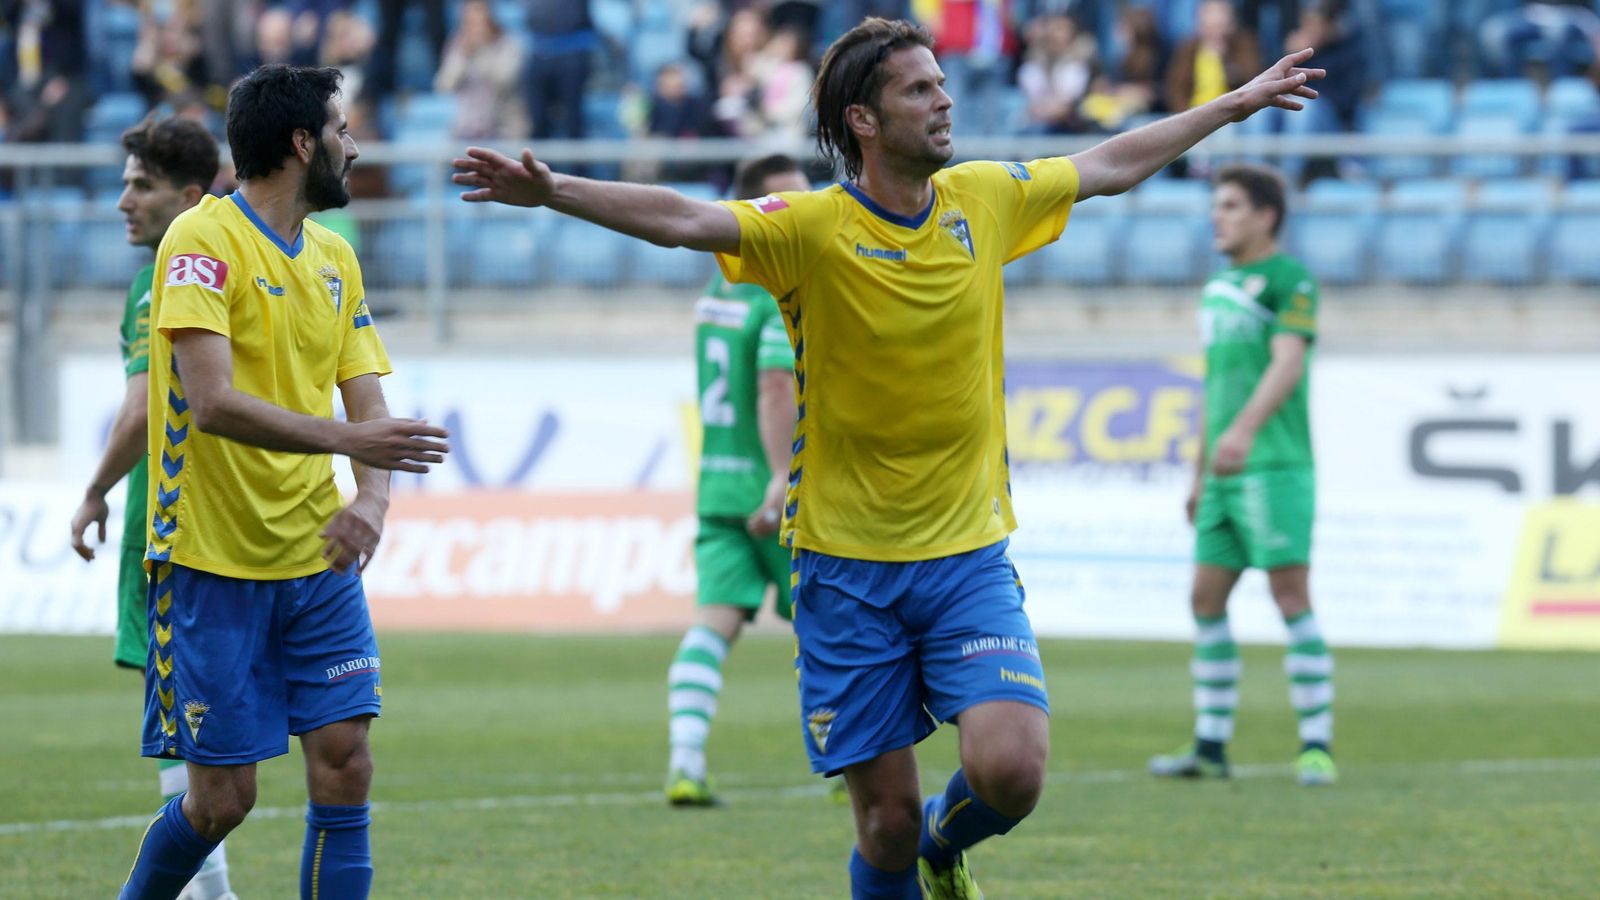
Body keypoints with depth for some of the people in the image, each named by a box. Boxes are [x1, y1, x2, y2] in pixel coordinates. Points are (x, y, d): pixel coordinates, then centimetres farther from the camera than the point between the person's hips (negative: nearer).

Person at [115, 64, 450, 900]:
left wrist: (371, 497, -14)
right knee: (221, 798, -2)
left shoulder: (334, 256, 12)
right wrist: (343, 437, -32)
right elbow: (211, 402, -23)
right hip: (212, 566, -6)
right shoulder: (203, 240, -11)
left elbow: (367, 406, 8)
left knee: (344, 762, -4)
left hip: (316, 559, 6)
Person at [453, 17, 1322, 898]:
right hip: (848, 568, -3)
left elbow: (1112, 165, 18)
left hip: (969, 558, 3)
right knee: (887, 817, -2)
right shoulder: (812, 227, -11)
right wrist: (551, 191, -40)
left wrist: (1238, 102, 26)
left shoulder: (987, 199, 3)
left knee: (1010, 771, -16)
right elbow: (681, 219, -24)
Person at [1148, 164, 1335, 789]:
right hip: (1225, 476, 8)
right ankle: (1210, 747, 11)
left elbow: (1288, 364, -19)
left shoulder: (1290, 280, -6)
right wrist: (1200, 474, 25)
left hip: (1276, 466, -8)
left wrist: (1245, 429, -34)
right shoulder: (1219, 286, 19)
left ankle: (1316, 746, -8)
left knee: (1292, 598, -10)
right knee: (1206, 601, 6)